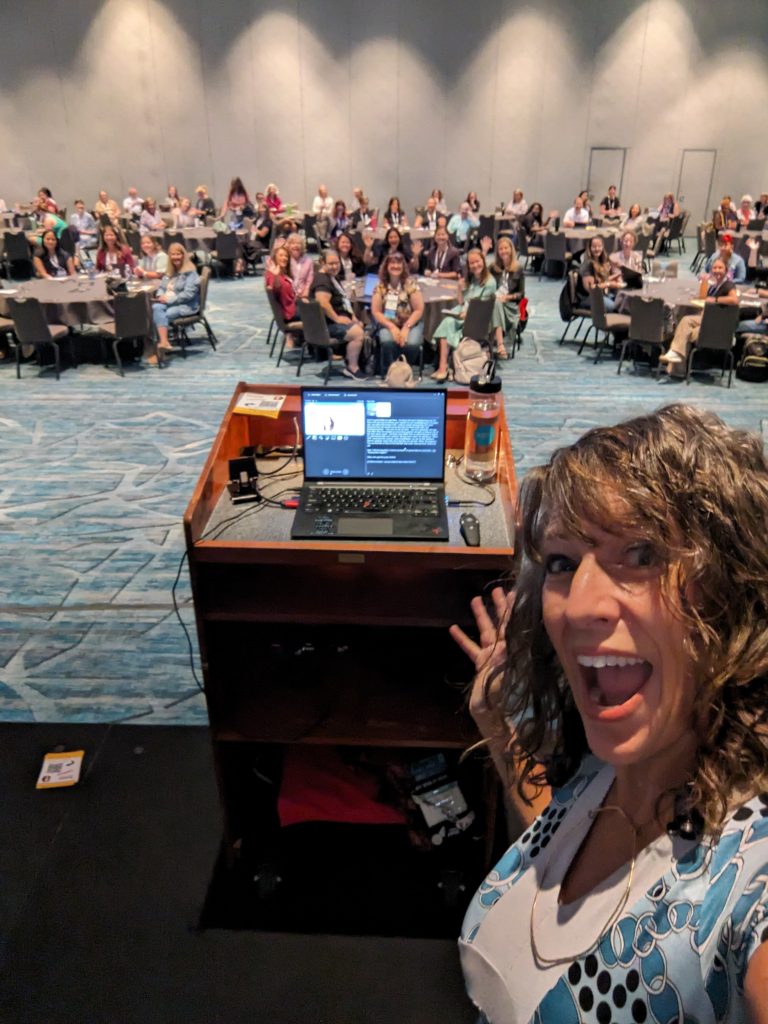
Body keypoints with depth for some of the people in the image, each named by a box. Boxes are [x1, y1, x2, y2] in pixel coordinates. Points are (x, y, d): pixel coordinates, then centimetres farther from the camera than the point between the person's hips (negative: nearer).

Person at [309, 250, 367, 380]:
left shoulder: (333, 277, 19)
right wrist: (337, 318, -23)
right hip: (329, 324, -11)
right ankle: (352, 368, -13)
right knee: (358, 333, -25)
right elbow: (323, 304, -30)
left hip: (340, 319, 11)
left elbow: (342, 300, 27)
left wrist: (352, 316, 14)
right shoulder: (322, 280, -16)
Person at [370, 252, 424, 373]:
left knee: (411, 344, -31)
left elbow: (419, 310, -5)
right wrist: (392, 327, -16)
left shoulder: (410, 285, -3)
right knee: (387, 341, -33)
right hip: (388, 324, 1)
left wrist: (406, 328, -16)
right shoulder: (380, 287, 0)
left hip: (411, 323, 0)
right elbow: (376, 312, -2)